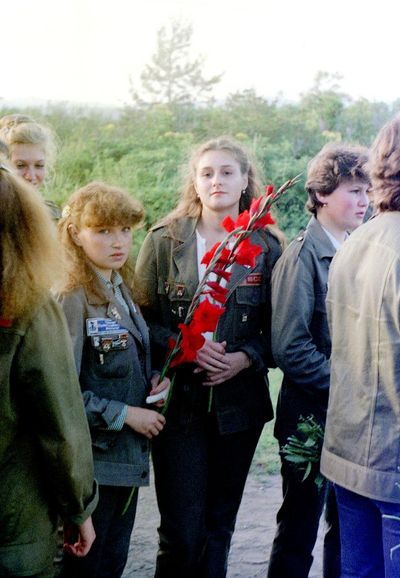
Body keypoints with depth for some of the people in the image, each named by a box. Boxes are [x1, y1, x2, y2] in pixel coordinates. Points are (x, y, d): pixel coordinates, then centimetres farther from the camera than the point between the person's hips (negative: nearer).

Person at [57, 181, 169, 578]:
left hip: (128, 458, 8)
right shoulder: (72, 299, -16)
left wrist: (152, 382, 2)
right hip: (92, 461, -8)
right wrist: (124, 414, -18)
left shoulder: (121, 292, 10)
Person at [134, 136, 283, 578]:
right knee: (181, 531, -4)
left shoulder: (266, 247, 3)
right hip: (180, 400, -2)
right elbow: (141, 318, -1)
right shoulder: (164, 240, -1)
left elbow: (277, 327, 6)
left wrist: (246, 358, -11)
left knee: (219, 525, 14)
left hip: (240, 402, 2)